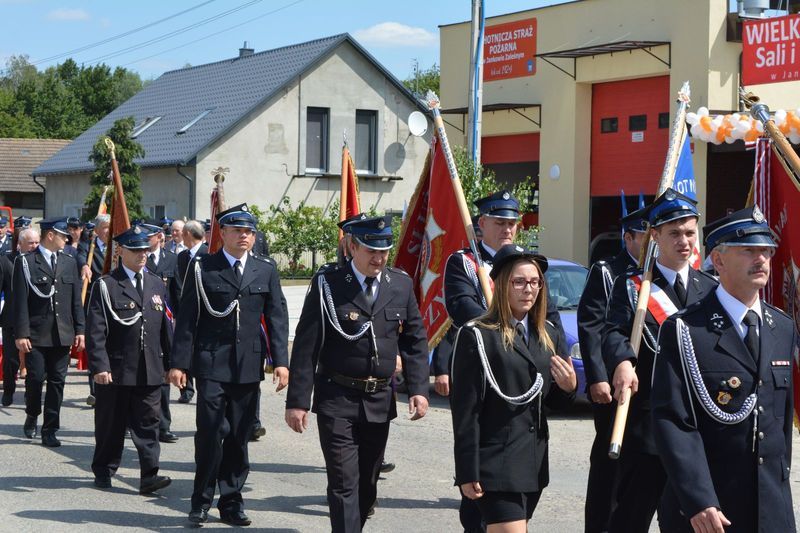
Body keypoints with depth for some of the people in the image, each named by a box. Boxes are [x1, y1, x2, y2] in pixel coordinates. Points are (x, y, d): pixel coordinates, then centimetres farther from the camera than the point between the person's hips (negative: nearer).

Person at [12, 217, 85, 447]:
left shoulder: (69, 263, 11)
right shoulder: (25, 262, -2)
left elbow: (76, 299, 11)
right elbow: (20, 301, -6)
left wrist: (79, 330, 5)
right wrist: (21, 334, -12)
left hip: (62, 334, 4)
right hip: (36, 334, -4)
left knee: (57, 382, 4)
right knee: (35, 378, -4)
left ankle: (49, 430, 11)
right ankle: (32, 416, 22)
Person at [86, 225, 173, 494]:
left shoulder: (157, 284, 13)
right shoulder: (106, 286, -3)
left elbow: (165, 327, 16)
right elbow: (95, 330, -8)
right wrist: (99, 366, -16)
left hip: (150, 371, 4)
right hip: (116, 370, -3)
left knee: (148, 422, -1)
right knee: (111, 424, 7)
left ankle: (149, 475, -4)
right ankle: (103, 472, 21)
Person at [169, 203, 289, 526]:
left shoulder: (266, 270, 11)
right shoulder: (202, 268, 2)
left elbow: (277, 317, 8)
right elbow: (187, 318, 1)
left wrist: (280, 360, -1)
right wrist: (179, 362, -4)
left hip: (249, 366, 3)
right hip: (211, 364, -3)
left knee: (239, 436, 7)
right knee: (211, 432, -8)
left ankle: (231, 501, 17)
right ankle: (202, 501, 5)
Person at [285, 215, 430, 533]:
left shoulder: (401, 284, 5)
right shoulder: (328, 284, -7)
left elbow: (415, 341, 10)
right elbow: (306, 347, -7)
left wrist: (418, 389, -1)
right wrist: (297, 400, -11)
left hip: (380, 400, 4)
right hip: (337, 400, -4)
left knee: (367, 483, 14)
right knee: (344, 483, -7)